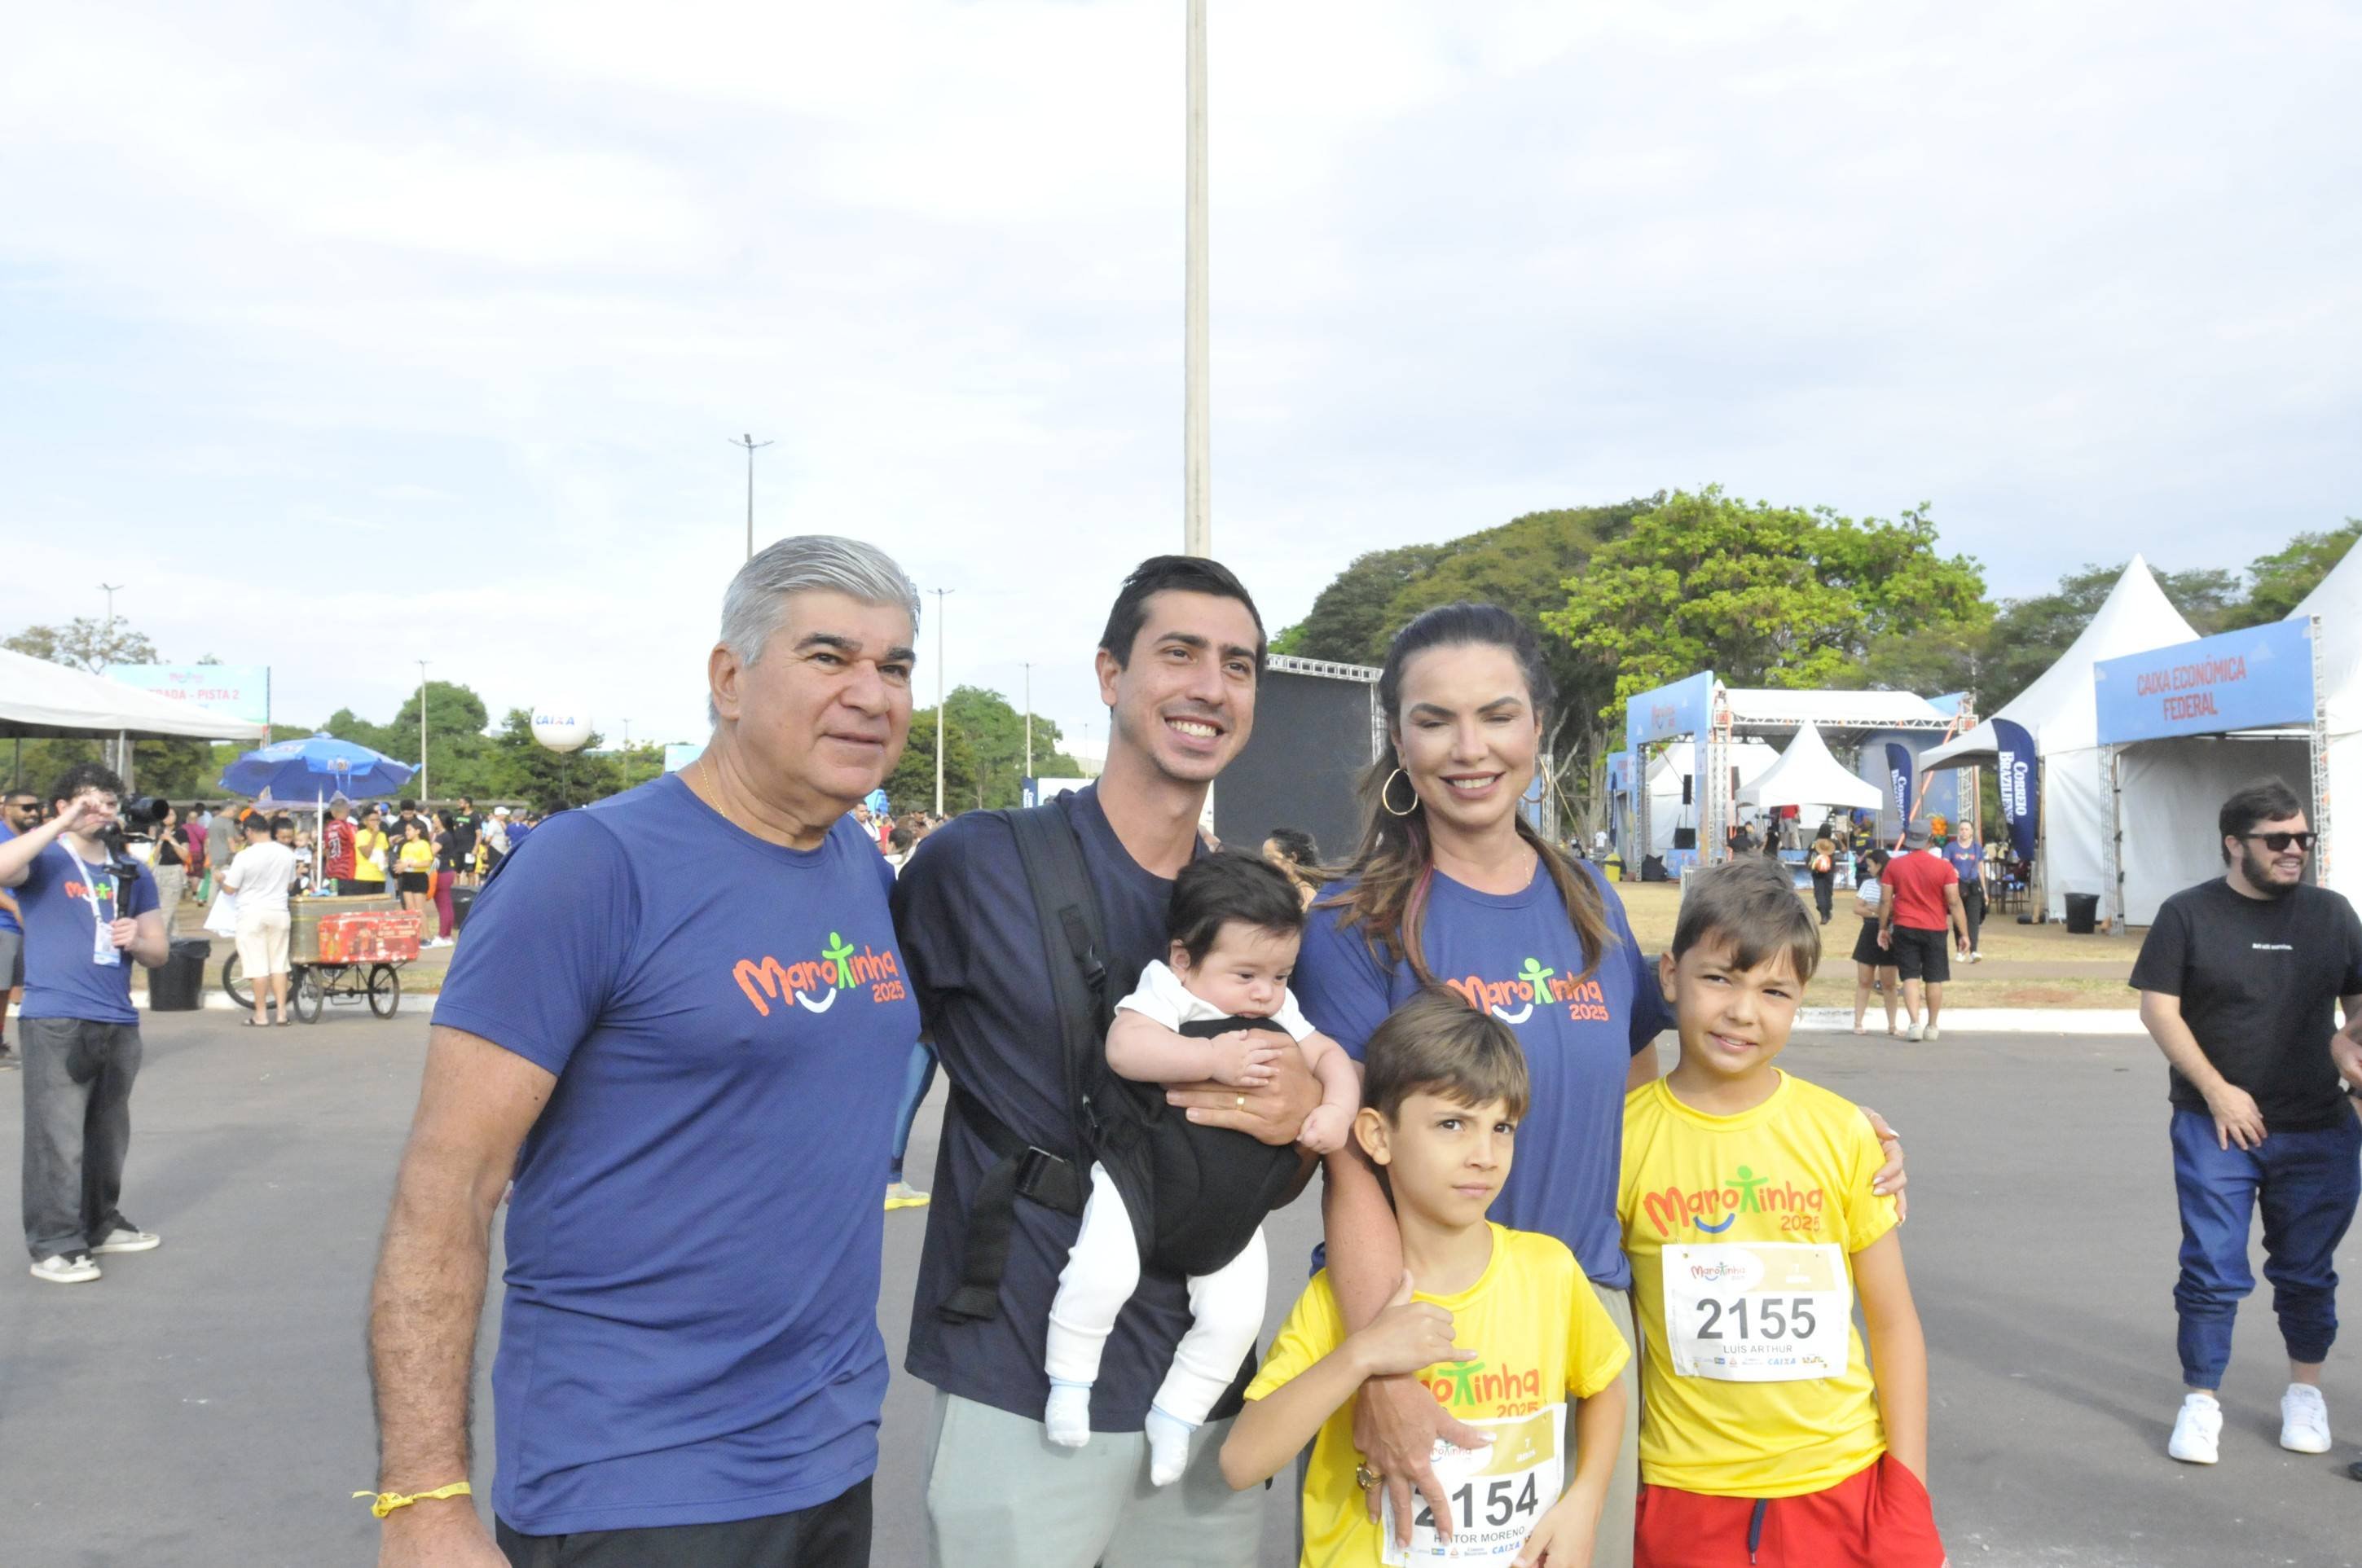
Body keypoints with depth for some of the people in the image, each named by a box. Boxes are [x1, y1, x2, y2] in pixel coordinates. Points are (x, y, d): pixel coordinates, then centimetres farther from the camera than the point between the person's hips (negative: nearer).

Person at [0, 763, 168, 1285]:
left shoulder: (132, 874, 16)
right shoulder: (44, 860, 0)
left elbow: (160, 952, 17)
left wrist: (137, 940, -6)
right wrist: (64, 824, -22)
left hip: (119, 1024, 6)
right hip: (55, 1023, -6)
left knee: (108, 1137, 15)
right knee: (57, 1139, -6)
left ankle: (101, 1225, 27)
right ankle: (53, 1245, -2)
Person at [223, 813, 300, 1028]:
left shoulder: (244, 856, -14)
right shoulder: (288, 854, -1)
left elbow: (230, 889, -7)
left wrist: (222, 877, 14)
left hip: (252, 914, -4)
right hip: (279, 912, 4)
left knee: (258, 966, 1)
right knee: (279, 964, 10)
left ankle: (261, 1015, 5)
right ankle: (282, 1012, 10)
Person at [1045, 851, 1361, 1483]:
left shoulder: (1281, 1017, 8)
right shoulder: (1166, 991, -10)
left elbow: (1330, 1057, 10)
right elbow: (1124, 1047, -27)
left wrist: (1337, 1109, -11)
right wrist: (1213, 1058, -33)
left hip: (1231, 1199, 5)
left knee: (1235, 1314, -4)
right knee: (1104, 1271, -24)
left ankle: (1176, 1414, 19)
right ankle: (1069, 1380, 3)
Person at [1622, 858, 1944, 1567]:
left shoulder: (1838, 1131, -4)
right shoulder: (1624, 1134, -7)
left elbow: (1893, 1322, 3)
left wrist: (1909, 1501, 1)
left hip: (1843, 1481, 1)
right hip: (1687, 1492, -1)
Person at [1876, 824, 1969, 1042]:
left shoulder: (1894, 865, -3)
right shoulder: (1944, 866, -6)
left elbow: (1885, 901, -1)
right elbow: (1954, 902, -8)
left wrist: (1883, 928, 10)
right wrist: (1963, 933, -3)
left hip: (1904, 928, 0)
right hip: (1935, 930, 0)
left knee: (1910, 977, 2)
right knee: (1934, 979, 10)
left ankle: (1915, 1023, -10)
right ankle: (1932, 1027, 18)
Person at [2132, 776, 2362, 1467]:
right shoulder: (2188, 913, -4)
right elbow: (2158, 1008, -6)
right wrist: (2217, 1090, -12)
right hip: (2217, 1125, -2)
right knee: (2212, 1272, 1)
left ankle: (2305, 1393, 32)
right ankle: (2201, 1402, 12)